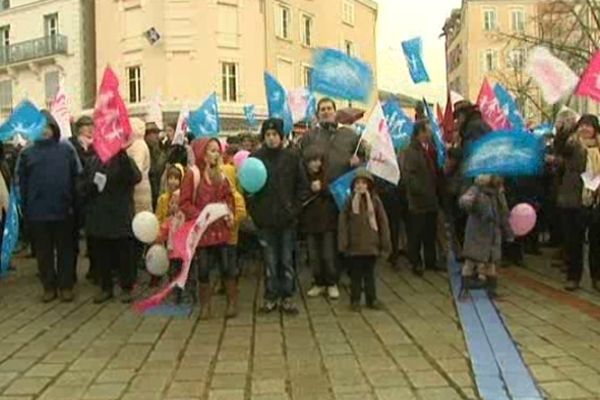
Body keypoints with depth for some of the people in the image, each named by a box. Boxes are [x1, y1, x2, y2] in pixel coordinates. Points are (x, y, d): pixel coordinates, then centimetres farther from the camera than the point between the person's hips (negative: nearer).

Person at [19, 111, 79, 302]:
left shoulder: (66, 149, 1)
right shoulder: (28, 153, 3)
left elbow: (75, 177, -1)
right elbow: (22, 183, 4)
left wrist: (73, 204, -7)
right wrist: (25, 209, -2)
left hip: (63, 209, -1)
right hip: (37, 211, 1)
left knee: (65, 249, 8)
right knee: (43, 252, 10)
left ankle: (66, 286, 18)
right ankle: (49, 286, 21)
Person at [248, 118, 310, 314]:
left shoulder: (292, 157, 2)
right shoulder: (256, 158, 1)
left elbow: (303, 186, 5)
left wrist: (295, 208, -3)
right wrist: (254, 210, -5)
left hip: (287, 219, 0)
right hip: (265, 219, 0)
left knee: (287, 259, 6)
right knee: (270, 260, 7)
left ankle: (287, 297, 16)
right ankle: (271, 296, 17)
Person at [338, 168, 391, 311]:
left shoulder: (375, 200, -2)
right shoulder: (349, 201, -4)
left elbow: (383, 222, 2)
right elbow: (343, 222, -3)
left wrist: (385, 243, 1)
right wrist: (343, 243, -8)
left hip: (371, 244, 1)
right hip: (354, 245, -1)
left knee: (369, 273, 12)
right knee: (355, 274, 8)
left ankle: (372, 299, 23)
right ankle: (355, 300, 19)